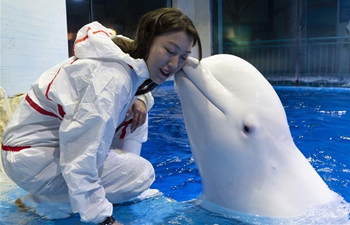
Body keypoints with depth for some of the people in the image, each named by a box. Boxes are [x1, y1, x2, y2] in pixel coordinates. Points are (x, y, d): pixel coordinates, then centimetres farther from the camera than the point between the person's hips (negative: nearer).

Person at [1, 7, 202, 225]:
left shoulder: (128, 59, -2)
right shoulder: (115, 77, -29)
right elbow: (80, 157, -33)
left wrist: (137, 100, -4)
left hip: (55, 140, 9)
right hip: (34, 158, -9)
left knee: (136, 110, 7)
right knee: (141, 173, -16)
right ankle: (43, 201, -2)